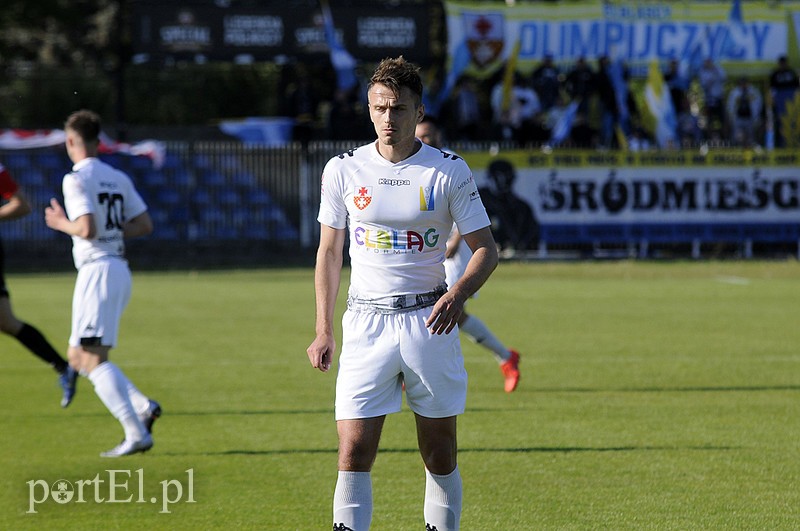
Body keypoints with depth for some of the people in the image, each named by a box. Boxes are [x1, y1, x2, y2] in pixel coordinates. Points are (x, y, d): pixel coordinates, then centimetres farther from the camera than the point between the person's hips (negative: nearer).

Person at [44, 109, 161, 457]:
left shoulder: (76, 179, -10)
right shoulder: (118, 178, 13)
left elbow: (87, 229, -20)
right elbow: (144, 225, 12)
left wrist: (61, 223, -2)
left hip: (97, 271, -8)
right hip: (120, 269, 8)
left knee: (93, 359, -10)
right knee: (78, 357, 15)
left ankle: (136, 434, -20)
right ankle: (143, 406, 2)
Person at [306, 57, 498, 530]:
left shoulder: (449, 172, -2)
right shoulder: (343, 170, 3)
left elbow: (486, 248, -1)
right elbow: (329, 252, 11)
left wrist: (459, 294, -21)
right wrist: (324, 330, 4)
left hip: (430, 320, -1)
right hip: (366, 323, 1)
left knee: (440, 456, 4)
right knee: (353, 454, -9)